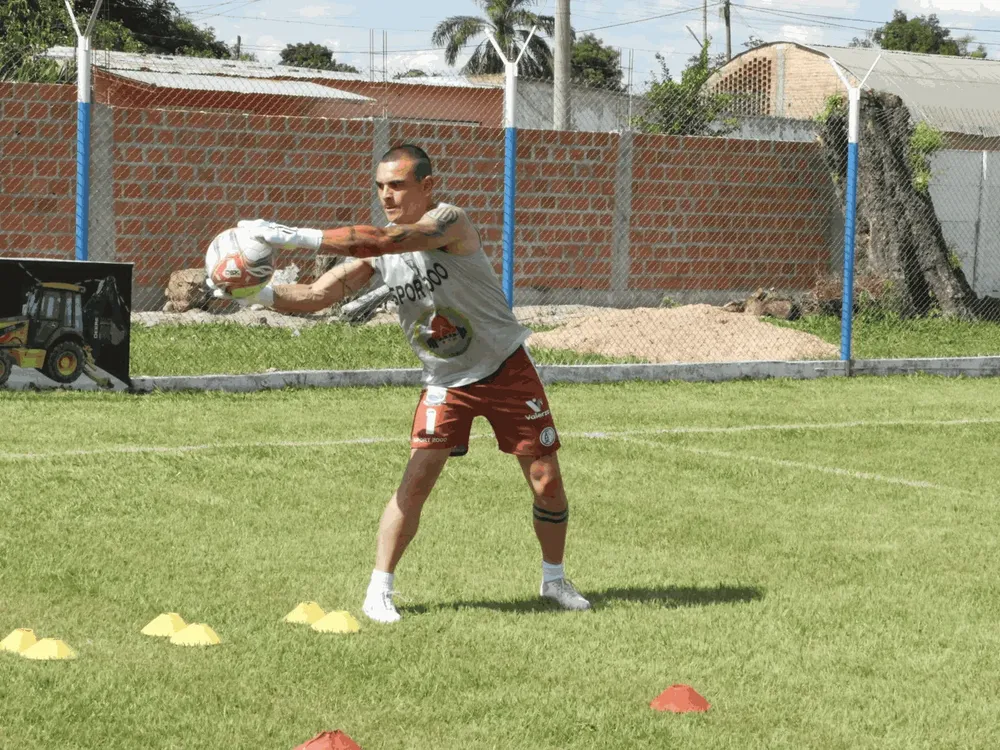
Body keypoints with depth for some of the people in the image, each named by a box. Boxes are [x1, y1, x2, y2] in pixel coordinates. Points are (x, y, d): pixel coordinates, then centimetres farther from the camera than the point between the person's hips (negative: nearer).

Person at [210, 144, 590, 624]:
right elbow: (318, 295, -11)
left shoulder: (448, 221, -24)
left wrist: (297, 237, -49)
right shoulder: (379, 252, -6)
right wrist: (262, 293, -31)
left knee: (546, 481, 0)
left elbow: (387, 241, -42)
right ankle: (378, 592, -4)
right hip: (445, 382, 3)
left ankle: (554, 580, 23)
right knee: (417, 478, -12)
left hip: (506, 368, -3)